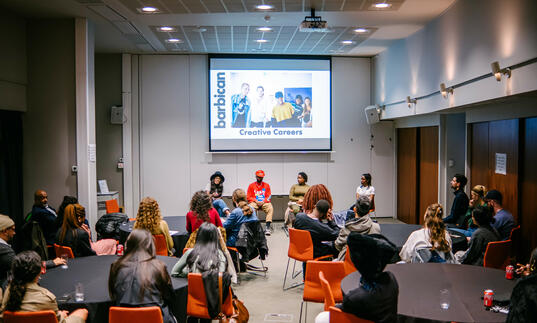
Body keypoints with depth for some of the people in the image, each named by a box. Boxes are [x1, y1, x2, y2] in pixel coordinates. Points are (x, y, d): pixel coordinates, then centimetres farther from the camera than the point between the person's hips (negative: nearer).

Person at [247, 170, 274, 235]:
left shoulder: (266, 185, 14)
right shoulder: (251, 185, 11)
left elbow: (268, 196, 8)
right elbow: (248, 197, 6)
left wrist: (263, 201, -11)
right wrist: (256, 201, -10)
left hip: (264, 202, 1)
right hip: (255, 202, 0)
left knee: (270, 208, -32)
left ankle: (268, 227, -38)